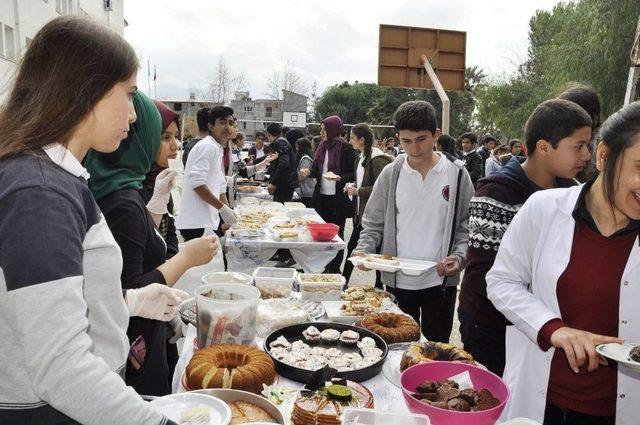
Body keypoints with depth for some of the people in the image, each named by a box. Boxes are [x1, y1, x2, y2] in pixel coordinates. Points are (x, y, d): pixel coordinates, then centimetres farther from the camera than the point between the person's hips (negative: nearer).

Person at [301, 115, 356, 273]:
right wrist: (309, 172, -4)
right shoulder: (322, 147, 11)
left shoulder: (346, 148, -9)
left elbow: (352, 175, -9)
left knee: (336, 233, 3)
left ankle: (335, 269, 13)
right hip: (321, 197, 6)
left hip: (338, 199, -6)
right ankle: (325, 267, 22)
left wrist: (339, 177, -26)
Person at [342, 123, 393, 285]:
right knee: (352, 247, 14)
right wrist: (353, 186, 5)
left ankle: (379, 285, 17)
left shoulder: (377, 159, -17)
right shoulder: (361, 157, 12)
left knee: (376, 250, 3)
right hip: (361, 212, 9)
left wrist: (358, 191, -18)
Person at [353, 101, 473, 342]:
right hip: (397, 280, 1)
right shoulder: (390, 174, -1)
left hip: (440, 280, -1)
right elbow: (373, 224, 5)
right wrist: (363, 249, -12)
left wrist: (459, 257, -15)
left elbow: (467, 225, 1)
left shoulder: (456, 173, -4)